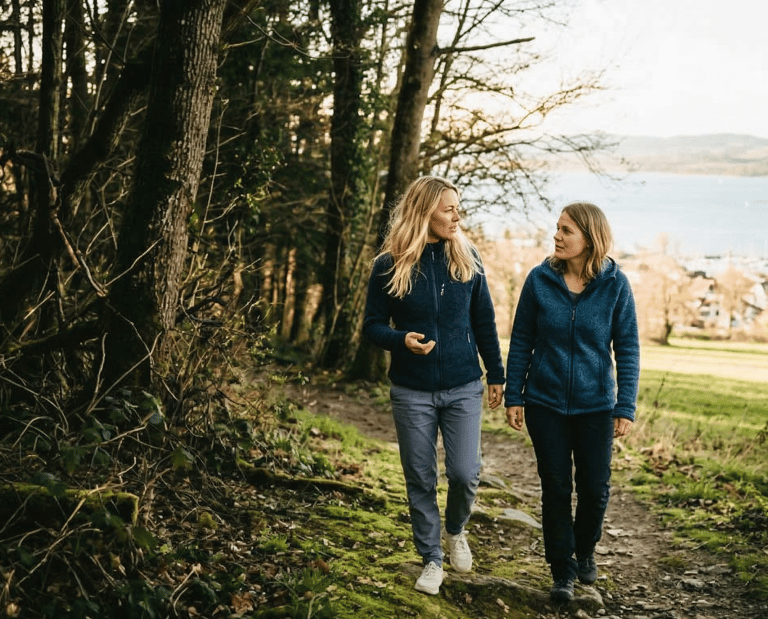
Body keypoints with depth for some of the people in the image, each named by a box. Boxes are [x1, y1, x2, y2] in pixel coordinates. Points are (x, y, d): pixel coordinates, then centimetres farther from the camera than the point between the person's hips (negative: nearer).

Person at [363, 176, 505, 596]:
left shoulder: (466, 259, 0)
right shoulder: (389, 266, -6)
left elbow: (484, 322, 7)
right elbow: (373, 326, -2)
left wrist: (496, 375, 10)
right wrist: (402, 340, -23)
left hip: (463, 388, 1)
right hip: (412, 392, -1)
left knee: (465, 474, -4)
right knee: (420, 480, 7)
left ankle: (455, 530, 29)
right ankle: (431, 560, 24)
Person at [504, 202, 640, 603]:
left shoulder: (615, 285, -8)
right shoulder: (540, 279, -6)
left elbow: (627, 349, -3)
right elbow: (521, 341, 1)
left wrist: (626, 408, -7)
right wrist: (513, 397, 0)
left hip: (595, 405, 0)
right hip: (546, 404, 0)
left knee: (595, 487, 8)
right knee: (555, 488, 5)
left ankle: (585, 551, 37)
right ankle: (562, 571, 20)